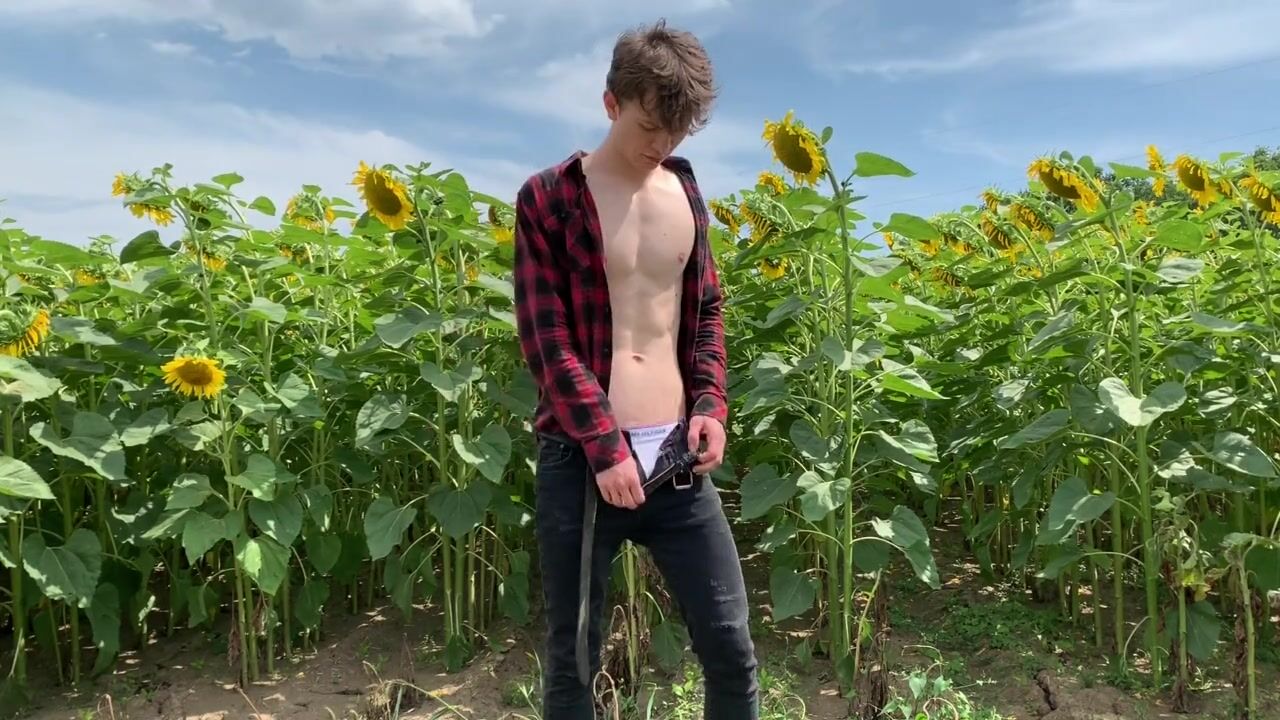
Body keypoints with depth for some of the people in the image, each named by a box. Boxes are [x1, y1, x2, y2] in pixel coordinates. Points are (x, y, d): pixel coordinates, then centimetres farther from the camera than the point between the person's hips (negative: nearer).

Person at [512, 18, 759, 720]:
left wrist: (710, 403, 2)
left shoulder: (685, 191, 11)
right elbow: (545, 337, -9)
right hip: (581, 460, -3)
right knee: (573, 659, 11)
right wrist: (605, 445, -16)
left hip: (676, 457, 4)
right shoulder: (548, 198, -3)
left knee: (731, 649, 10)